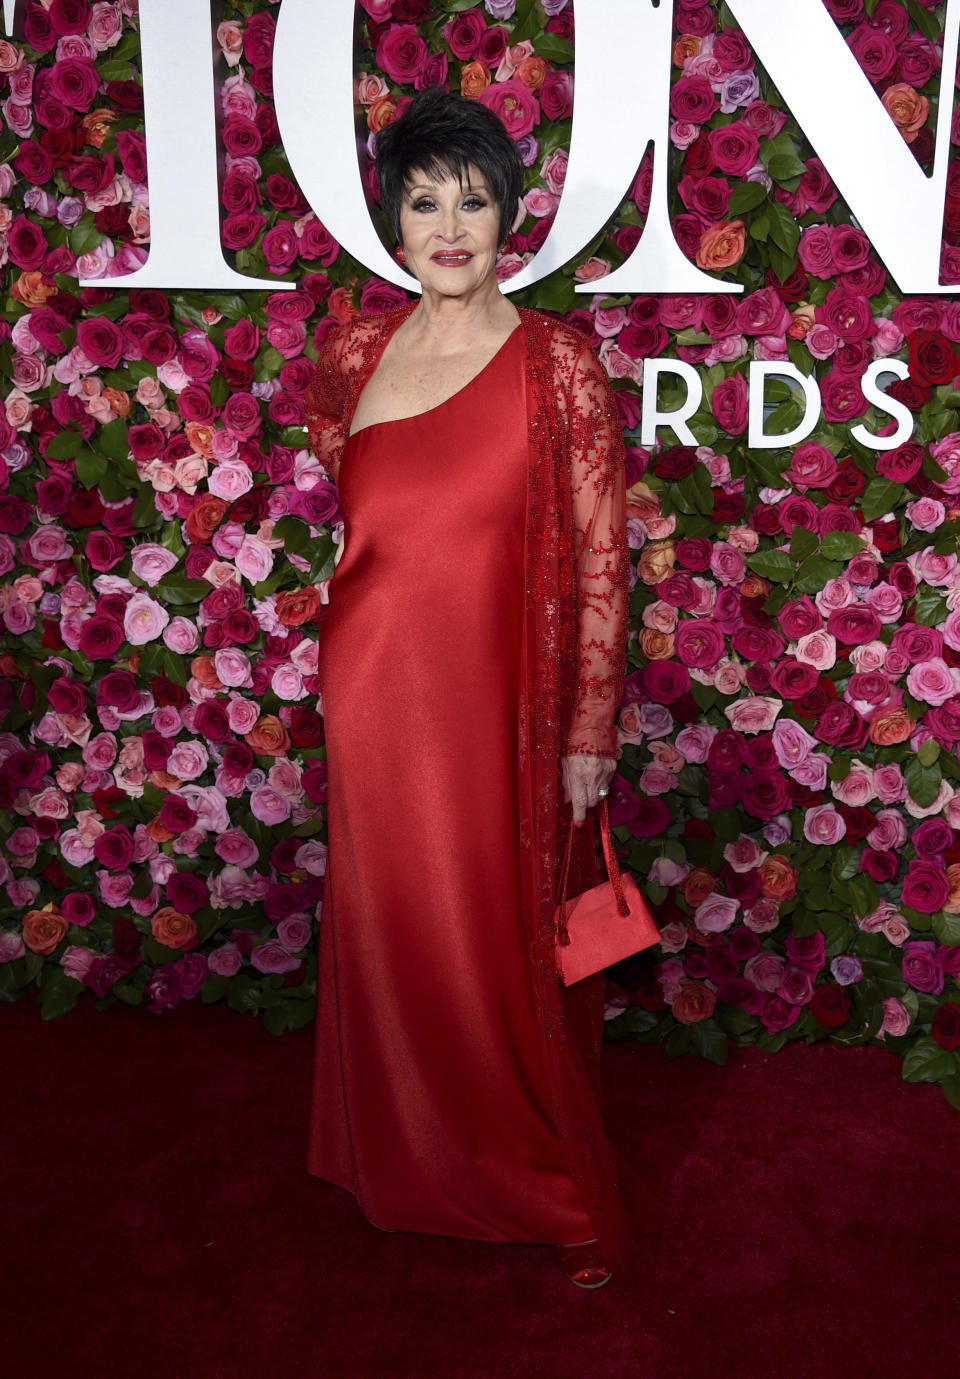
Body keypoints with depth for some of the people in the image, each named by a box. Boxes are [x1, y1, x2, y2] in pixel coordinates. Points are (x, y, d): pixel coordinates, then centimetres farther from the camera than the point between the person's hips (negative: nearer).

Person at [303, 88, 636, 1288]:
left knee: (509, 954, 6)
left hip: (498, 704, -4)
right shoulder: (355, 353, 5)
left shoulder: (558, 364, -7)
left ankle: (561, 1198, 30)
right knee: (388, 939, 17)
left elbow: (599, 560, -7)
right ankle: (408, 1165, 41)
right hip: (373, 702, 4)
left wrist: (587, 732, -8)